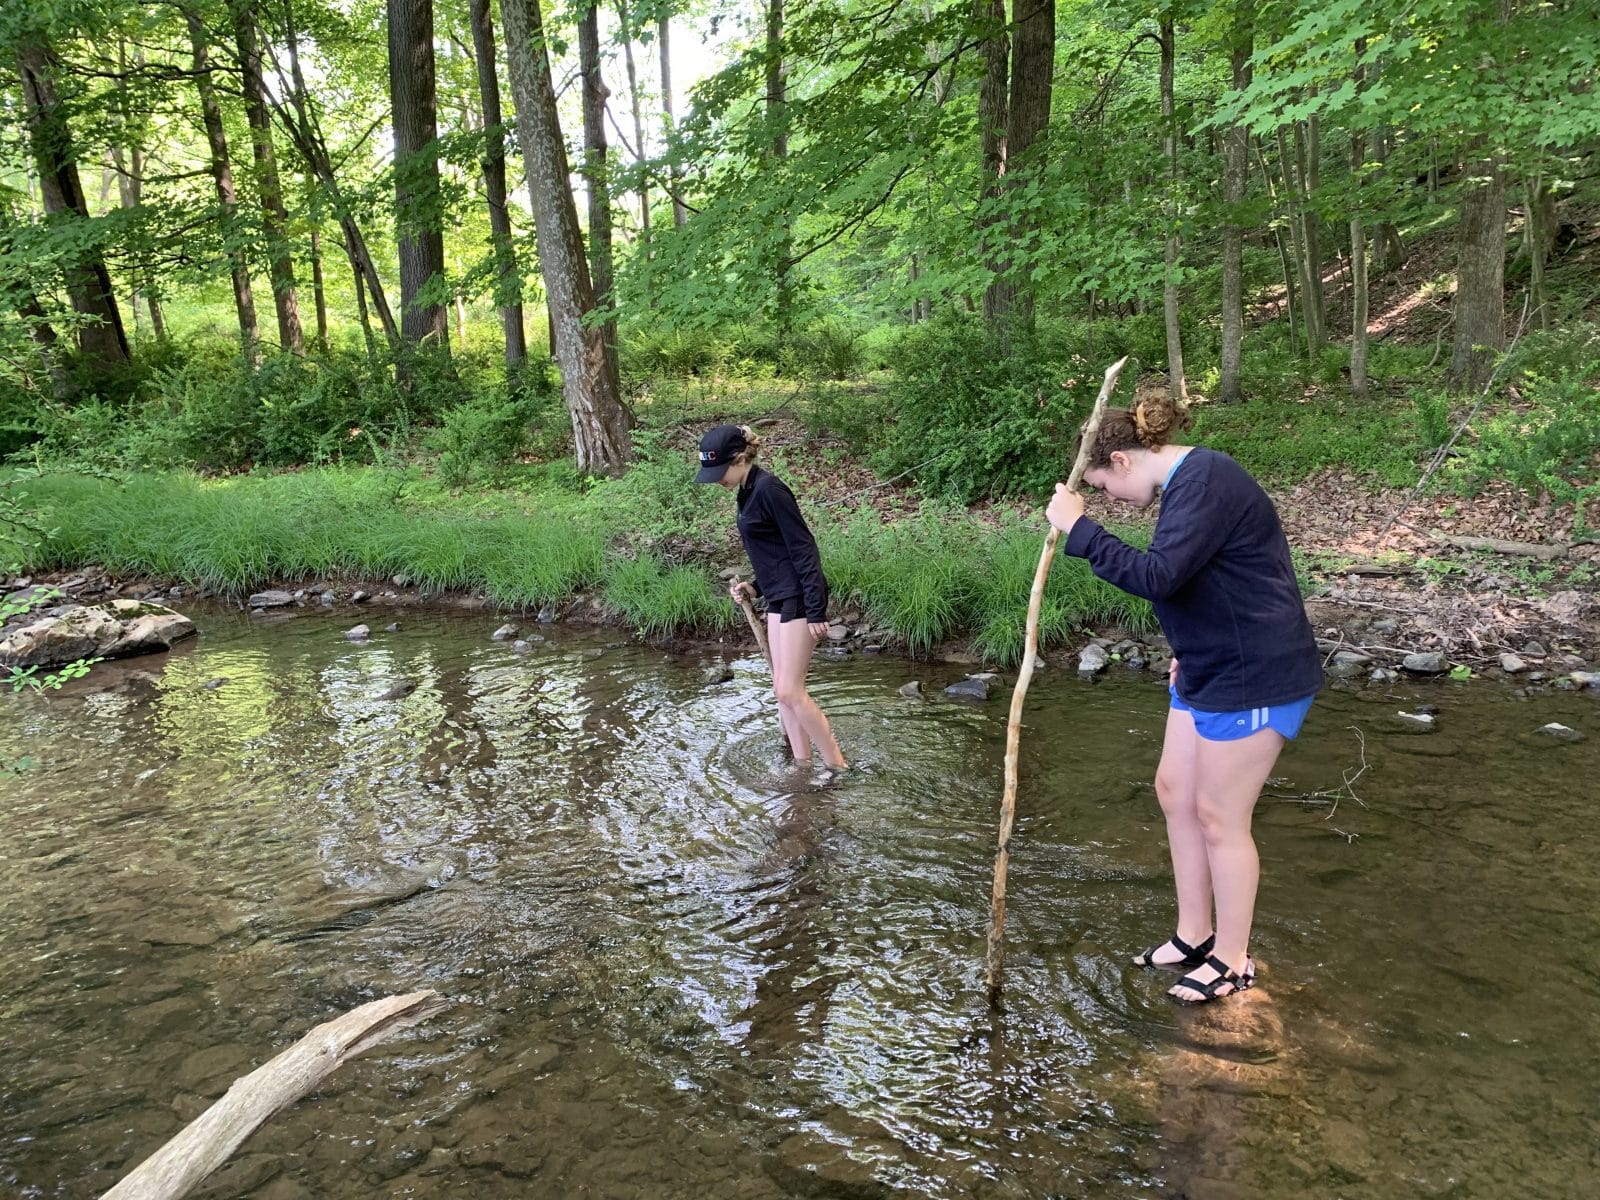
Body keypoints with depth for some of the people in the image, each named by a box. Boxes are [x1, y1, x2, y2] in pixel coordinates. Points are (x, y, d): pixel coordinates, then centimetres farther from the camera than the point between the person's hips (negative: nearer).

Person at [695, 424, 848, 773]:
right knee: (783, 688, 11)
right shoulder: (748, 493, 12)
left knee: (790, 690, -8)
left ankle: (838, 767, 2)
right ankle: (803, 764, 19)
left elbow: (803, 547, -19)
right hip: (779, 599, 10)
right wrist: (756, 588, 8)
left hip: (798, 599, -10)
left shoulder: (768, 488, -17)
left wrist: (816, 610, -22)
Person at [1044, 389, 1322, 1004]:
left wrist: (1077, 528, -26)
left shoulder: (1205, 482, -22)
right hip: (1208, 669, 11)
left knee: (1218, 817, 1)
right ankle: (1193, 935, 30)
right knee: (1174, 791, 15)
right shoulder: (1187, 481, 10)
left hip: (1254, 676, -10)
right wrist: (1188, 653, 15)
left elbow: (1156, 575, -31)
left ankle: (1232, 959, 20)